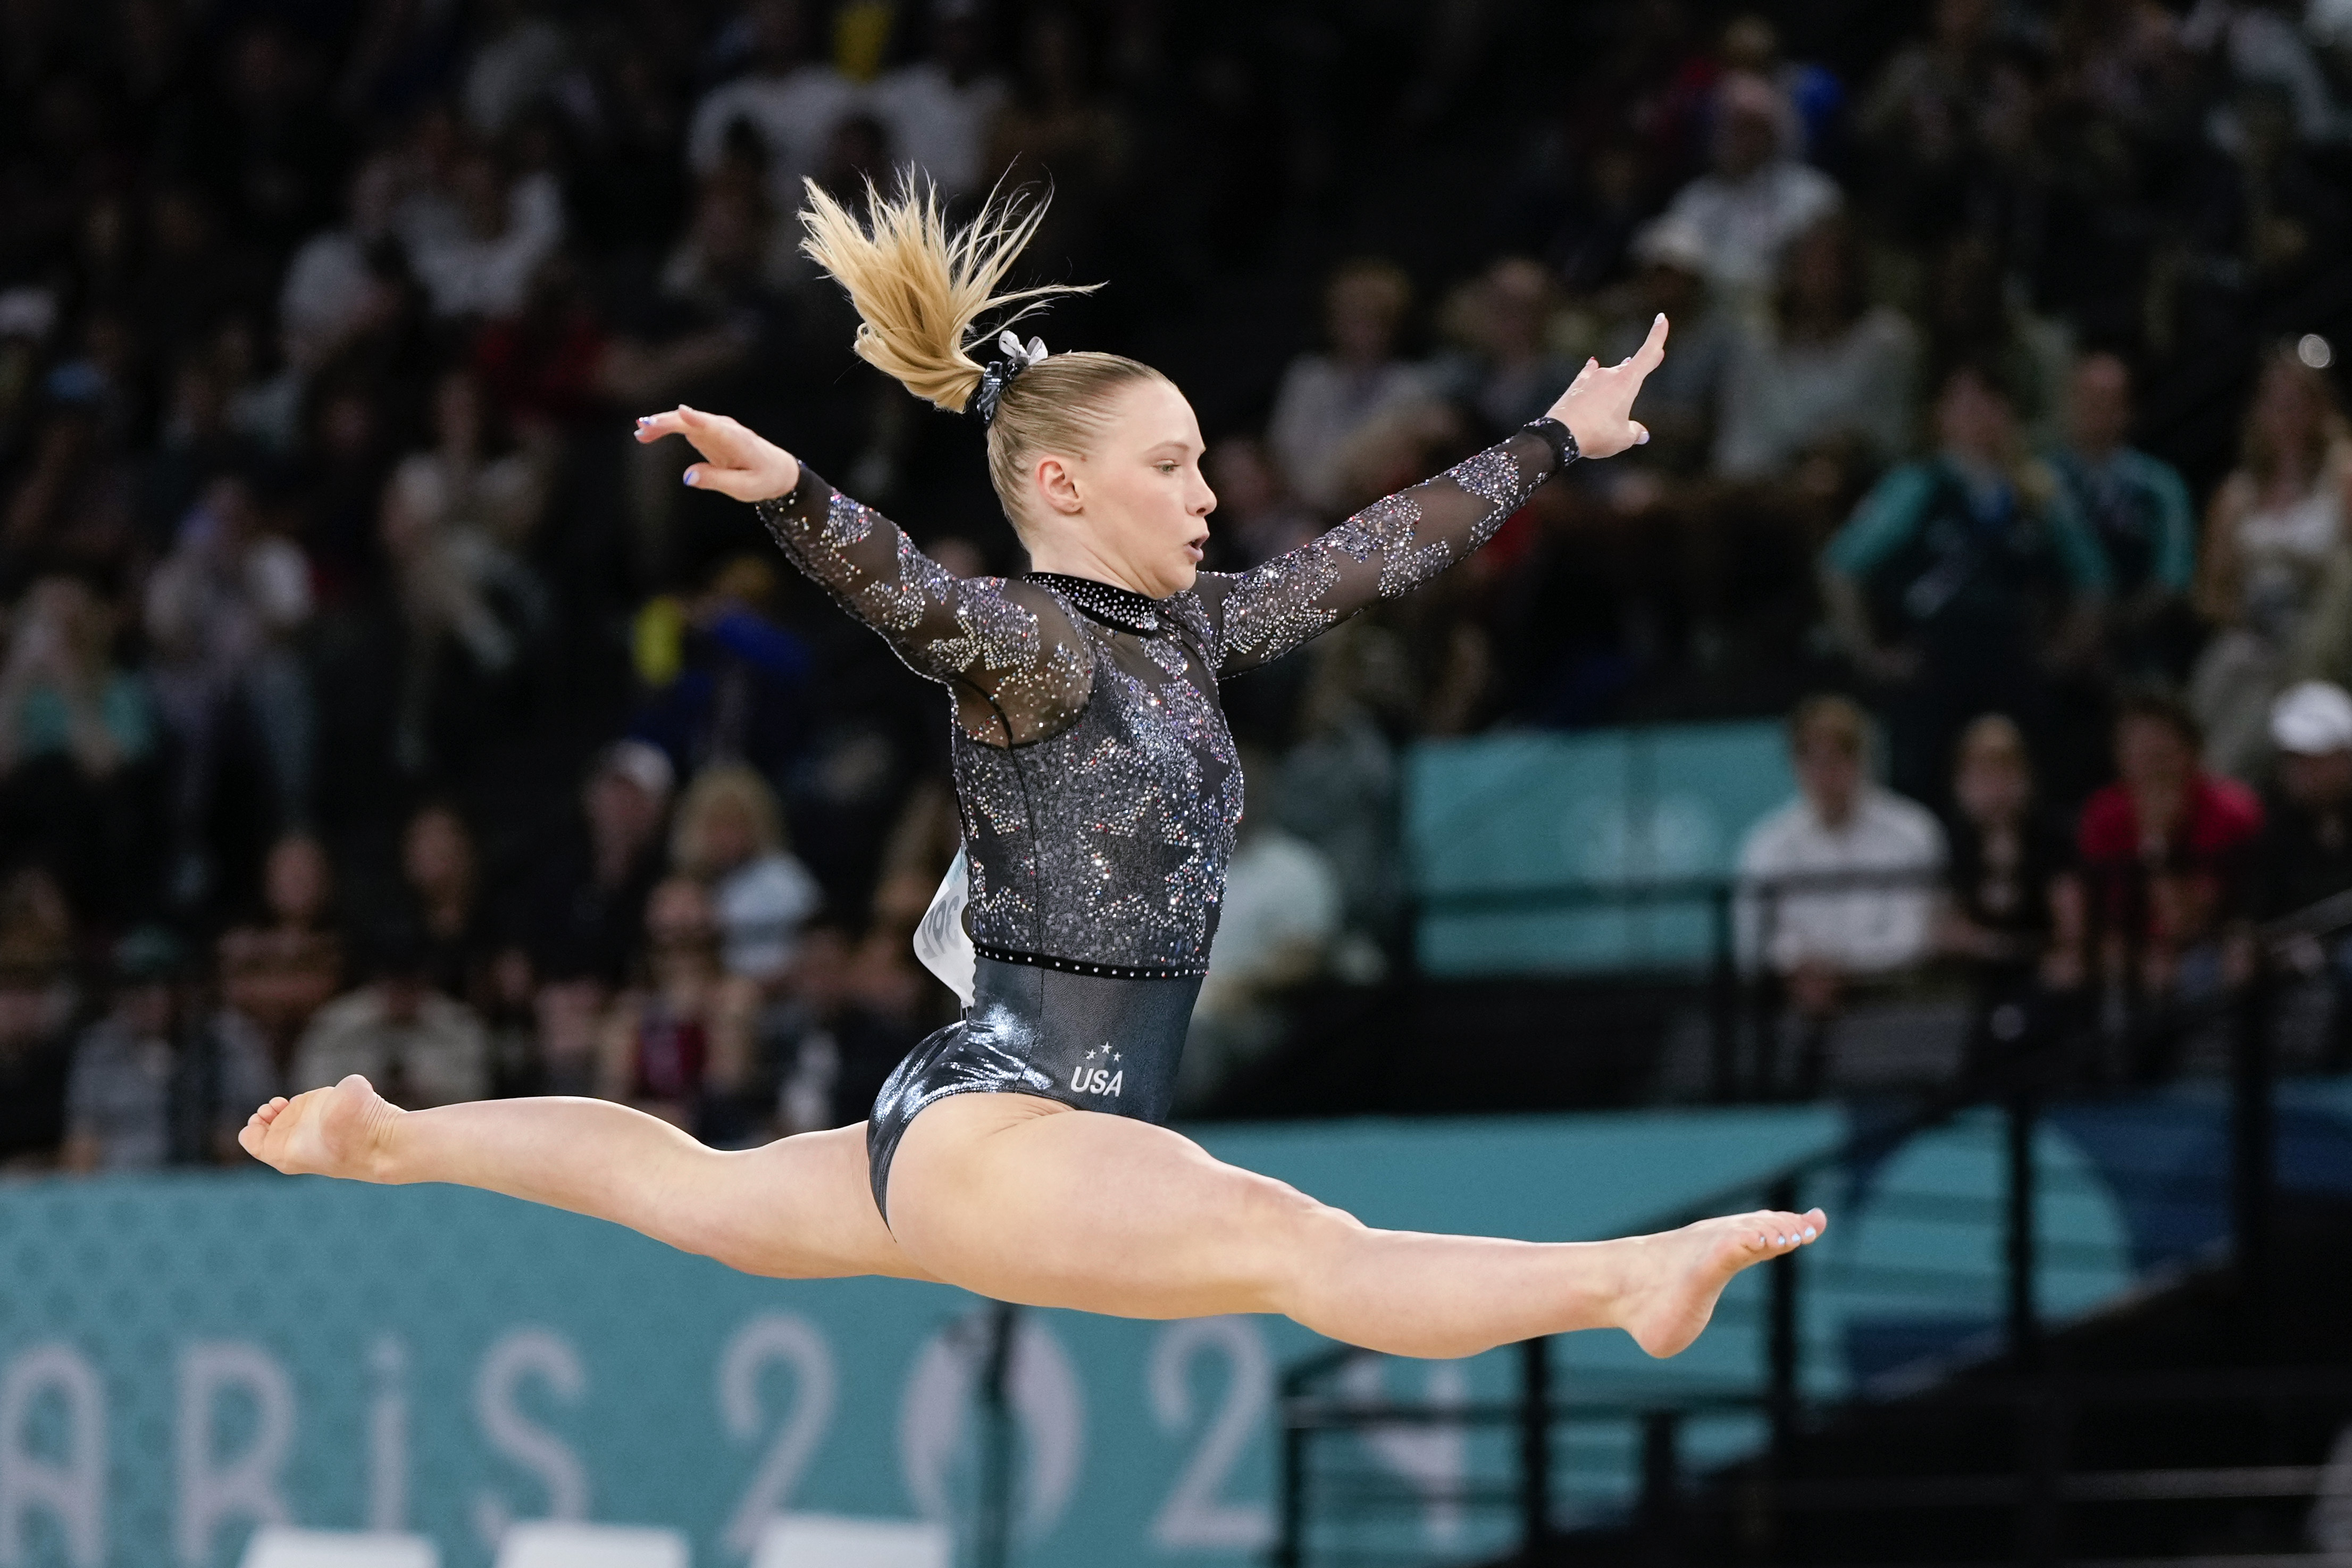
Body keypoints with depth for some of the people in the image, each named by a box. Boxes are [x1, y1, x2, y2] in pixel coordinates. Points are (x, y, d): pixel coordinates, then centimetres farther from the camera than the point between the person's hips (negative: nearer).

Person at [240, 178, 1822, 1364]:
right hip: (992, 1125, -10)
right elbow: (911, 592, -32)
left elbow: (1370, 552, 22)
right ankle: (1625, 1283, -51)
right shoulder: (1026, 642, -12)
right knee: (1300, 1246, -31)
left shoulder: (1184, 636, 13)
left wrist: (1555, 441, 30)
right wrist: (790, 491, -53)